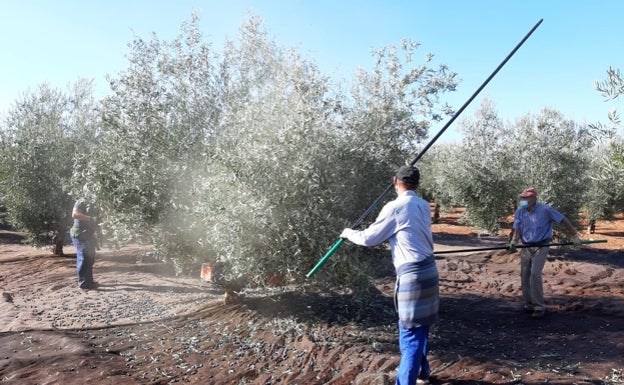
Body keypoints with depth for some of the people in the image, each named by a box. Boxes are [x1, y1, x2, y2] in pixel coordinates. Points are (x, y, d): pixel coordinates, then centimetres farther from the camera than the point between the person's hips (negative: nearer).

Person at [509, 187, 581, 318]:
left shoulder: (545, 210, -12)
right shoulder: (519, 212, 0)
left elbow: (564, 220, -5)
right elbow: (517, 230, 0)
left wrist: (574, 236, -1)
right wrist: (513, 243, -18)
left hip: (541, 247, -5)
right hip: (526, 247, 5)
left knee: (535, 274, -17)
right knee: (524, 275, 5)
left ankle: (539, 306, -6)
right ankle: (529, 304, 20)